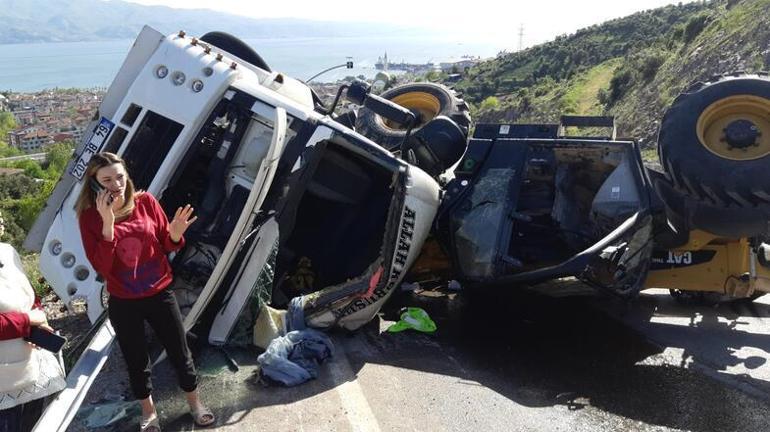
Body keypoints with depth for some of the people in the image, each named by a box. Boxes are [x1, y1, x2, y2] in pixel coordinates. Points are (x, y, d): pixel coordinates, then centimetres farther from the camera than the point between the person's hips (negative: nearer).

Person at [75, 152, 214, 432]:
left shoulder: (146, 202, -7)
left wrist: (175, 234, -21)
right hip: (123, 304, -1)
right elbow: (101, 268, -19)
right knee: (137, 361, 17)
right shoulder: (90, 216, -11)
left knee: (180, 353, 13)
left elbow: (168, 246, 2)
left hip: (160, 295, 1)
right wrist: (108, 224, -28)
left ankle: (195, 403, 36)